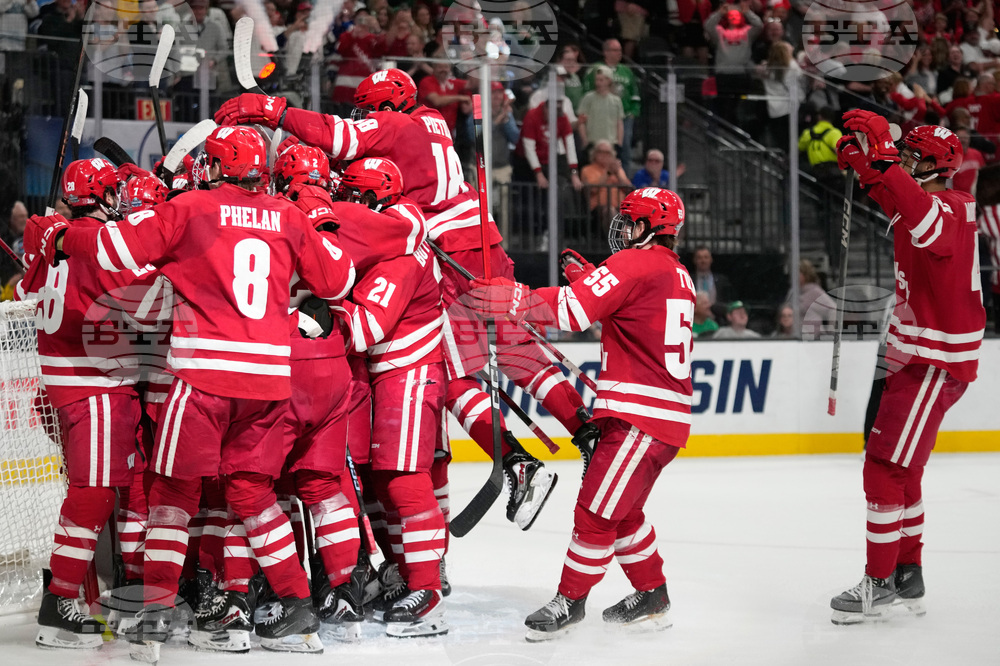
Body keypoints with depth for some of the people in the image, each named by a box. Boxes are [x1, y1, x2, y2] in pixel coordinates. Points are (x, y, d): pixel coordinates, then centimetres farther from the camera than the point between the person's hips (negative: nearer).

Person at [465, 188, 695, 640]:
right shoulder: (677, 275, 18)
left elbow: (573, 309, -23)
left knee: (597, 511, -4)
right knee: (619, 510, 19)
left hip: (642, 416, -10)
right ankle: (651, 595, 27)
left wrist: (514, 301, -19)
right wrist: (589, 278, 15)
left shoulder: (636, 264, -12)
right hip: (664, 414, 10)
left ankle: (571, 599, 4)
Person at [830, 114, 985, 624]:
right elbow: (894, 201, 33)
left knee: (885, 469, -10)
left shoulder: (948, 210, -20)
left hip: (934, 364, -11)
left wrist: (885, 154, -48)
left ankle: (880, 584, -4)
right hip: (917, 356, 11)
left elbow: (924, 221, -45)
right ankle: (906, 575, 27)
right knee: (898, 469, 18)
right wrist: (863, 165, 16)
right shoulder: (929, 206, 11)